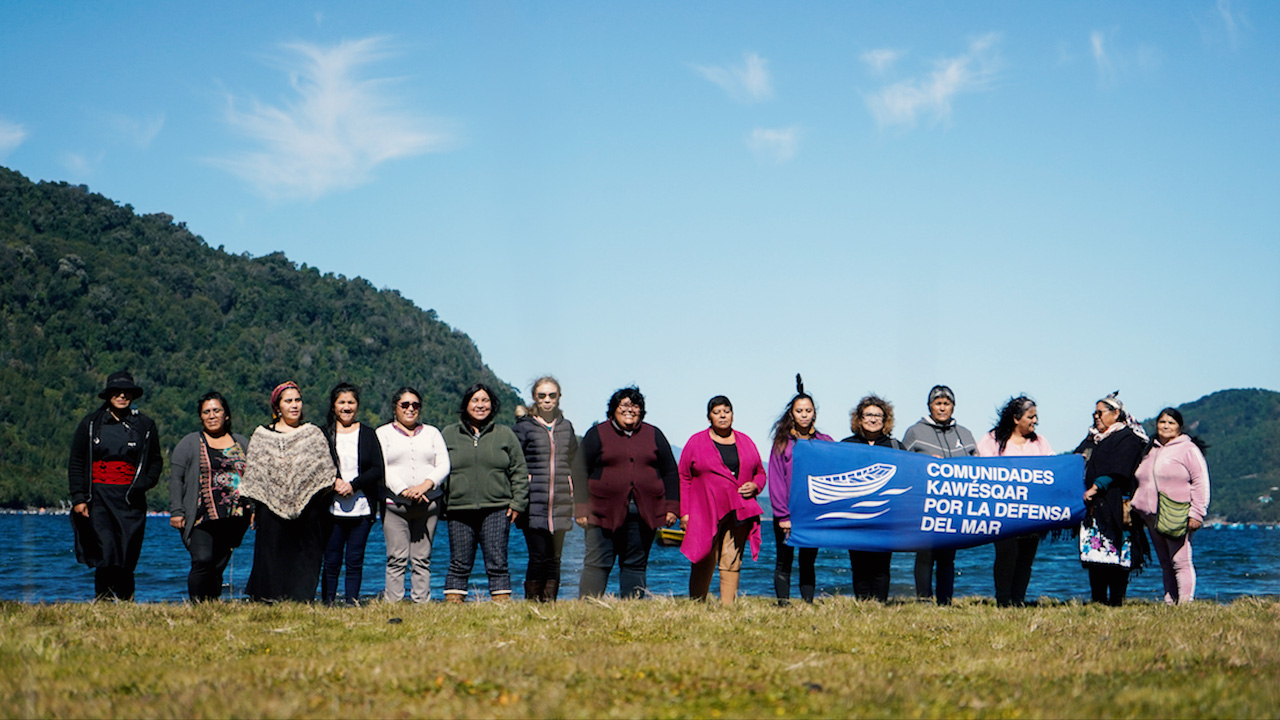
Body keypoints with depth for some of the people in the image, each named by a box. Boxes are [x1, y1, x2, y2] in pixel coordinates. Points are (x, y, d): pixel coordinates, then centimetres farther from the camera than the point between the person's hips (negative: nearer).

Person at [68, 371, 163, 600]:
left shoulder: (145, 426, 11)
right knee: (106, 552, -14)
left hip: (130, 499, 1)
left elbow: (156, 461, 17)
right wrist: (78, 498, -1)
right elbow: (75, 463, 8)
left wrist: (145, 483, -2)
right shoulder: (90, 424, 8)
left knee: (127, 559, -2)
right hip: (98, 497, -1)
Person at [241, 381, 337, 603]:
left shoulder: (314, 434, 11)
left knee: (304, 561, -2)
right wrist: (254, 508, 4)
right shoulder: (262, 436, 10)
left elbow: (325, 472, 9)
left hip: (306, 509, 0)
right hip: (272, 508, 0)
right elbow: (253, 475, 9)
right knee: (272, 560, -2)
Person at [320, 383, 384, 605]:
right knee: (332, 560, -2)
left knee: (355, 560, 0)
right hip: (332, 508, -1)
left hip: (361, 508, 1)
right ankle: (328, 605, 2)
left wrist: (353, 485, -11)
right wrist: (334, 482, -15)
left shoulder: (368, 434, 10)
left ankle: (352, 603, 5)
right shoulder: (323, 434, 7)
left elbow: (377, 469, 2)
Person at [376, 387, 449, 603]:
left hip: (428, 503, 2)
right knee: (397, 559, -8)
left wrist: (425, 485, -12)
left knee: (422, 560, 1)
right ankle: (392, 604, -7)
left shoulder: (432, 433, 17)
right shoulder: (383, 434, 9)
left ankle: (422, 603, 2)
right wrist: (404, 491, -16)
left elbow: (443, 465, 6)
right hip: (395, 504, -2)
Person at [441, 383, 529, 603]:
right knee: (459, 565, 0)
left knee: (497, 564, -3)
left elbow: (520, 471, 11)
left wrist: (517, 503, 1)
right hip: (459, 511, 0)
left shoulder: (505, 435, 11)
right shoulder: (449, 434, 11)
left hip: (496, 510, 0)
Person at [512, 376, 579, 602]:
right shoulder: (524, 427, 2)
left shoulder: (566, 427, 15)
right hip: (534, 504, -4)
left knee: (554, 558, 3)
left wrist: (575, 496, 14)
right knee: (538, 555, -10)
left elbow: (574, 462, 22)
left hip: (560, 503, 4)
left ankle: (550, 601, 8)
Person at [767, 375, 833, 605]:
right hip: (786, 513, -1)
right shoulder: (782, 443, 3)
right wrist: (783, 515, -7)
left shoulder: (825, 443, 7)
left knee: (808, 562, 4)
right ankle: (783, 604, 2)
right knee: (784, 562, 0)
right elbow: (775, 480, 0)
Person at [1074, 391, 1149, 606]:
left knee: (1115, 554, -8)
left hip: (1115, 506, -7)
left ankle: (1116, 601, -6)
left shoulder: (1127, 439, -2)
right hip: (1092, 506, 7)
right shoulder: (1093, 439, 22)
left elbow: (1115, 472, -13)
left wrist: (1095, 488, -22)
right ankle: (1098, 602, 8)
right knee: (1092, 554, 4)